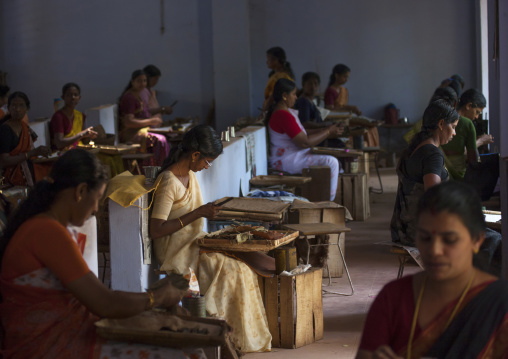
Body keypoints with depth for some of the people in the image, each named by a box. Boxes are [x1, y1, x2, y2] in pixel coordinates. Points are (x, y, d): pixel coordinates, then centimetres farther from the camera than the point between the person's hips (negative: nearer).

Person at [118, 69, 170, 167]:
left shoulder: (138, 97, 21)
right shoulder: (128, 97, -10)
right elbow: (128, 122, -19)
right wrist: (150, 121, -15)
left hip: (142, 130, 10)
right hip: (130, 134, -10)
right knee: (160, 140, -30)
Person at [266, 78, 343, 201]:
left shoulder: (283, 111, 13)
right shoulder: (284, 115, -23)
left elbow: (302, 133, 17)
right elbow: (305, 142, -23)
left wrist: (325, 131, 7)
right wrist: (328, 132, -11)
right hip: (286, 161, -12)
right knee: (331, 162, -19)